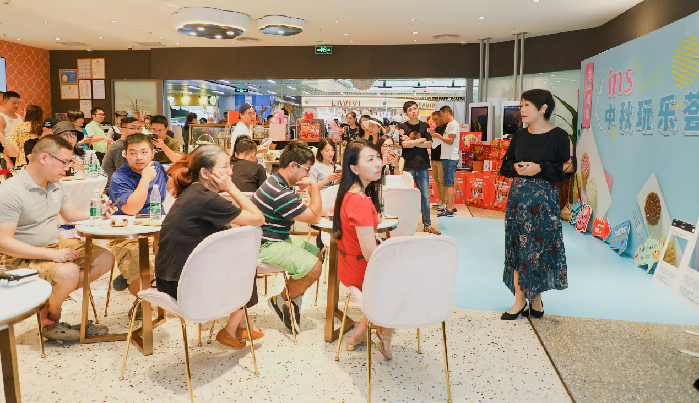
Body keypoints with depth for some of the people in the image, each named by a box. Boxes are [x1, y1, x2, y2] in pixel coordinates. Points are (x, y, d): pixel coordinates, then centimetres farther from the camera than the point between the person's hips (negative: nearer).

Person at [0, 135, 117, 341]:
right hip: (22, 257, -8)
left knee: (105, 259, -6)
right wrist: (52, 254, -29)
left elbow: (71, 215, 19)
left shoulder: (56, 185, 7)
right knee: (68, 272, -33)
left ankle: (54, 296, -6)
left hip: (56, 245, 8)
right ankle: (50, 322, -3)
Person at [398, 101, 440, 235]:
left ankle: (427, 224, 15)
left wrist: (411, 142, -7)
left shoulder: (425, 126, 10)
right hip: (408, 165, -2)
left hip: (422, 165, 2)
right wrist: (421, 140, -2)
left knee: (425, 196, 5)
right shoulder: (402, 127, 3)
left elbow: (429, 144, -1)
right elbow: (404, 144, -11)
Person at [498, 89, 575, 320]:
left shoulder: (558, 136, -5)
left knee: (539, 247, 2)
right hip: (518, 196, 5)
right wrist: (516, 168, -7)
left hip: (544, 199, -4)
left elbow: (568, 169, -8)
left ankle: (536, 298, 19)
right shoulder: (520, 136, 10)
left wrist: (540, 168, -17)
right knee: (517, 247, 4)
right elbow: (506, 165, 14)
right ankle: (520, 299, 12)